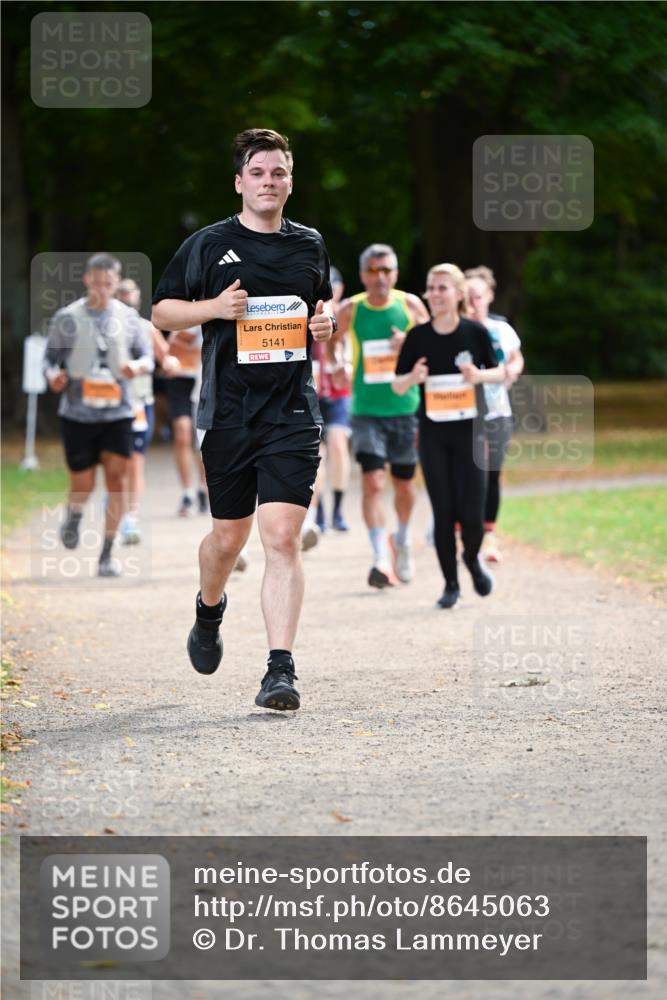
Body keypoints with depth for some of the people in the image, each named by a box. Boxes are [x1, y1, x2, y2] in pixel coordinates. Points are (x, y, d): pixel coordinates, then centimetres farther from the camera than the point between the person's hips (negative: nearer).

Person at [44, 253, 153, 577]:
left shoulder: (128, 317, 5)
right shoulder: (66, 318, -1)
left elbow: (147, 357, 9)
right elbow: (50, 357, 5)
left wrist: (138, 366, -14)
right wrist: (53, 375, -18)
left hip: (118, 413, 1)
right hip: (77, 413, -1)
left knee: (116, 478, -9)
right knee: (83, 485, 1)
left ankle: (107, 554, 0)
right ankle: (73, 517, 38)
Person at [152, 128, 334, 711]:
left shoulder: (310, 246, 11)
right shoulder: (209, 245, 3)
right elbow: (162, 312, 7)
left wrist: (325, 326, 3)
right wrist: (213, 308, -11)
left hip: (293, 413, 0)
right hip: (228, 413, 0)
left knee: (283, 537, -12)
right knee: (229, 536, 11)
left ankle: (281, 670, -14)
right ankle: (209, 610, 45)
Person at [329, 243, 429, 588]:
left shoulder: (410, 305, -1)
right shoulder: (350, 310, -1)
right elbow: (334, 339, 17)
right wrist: (337, 364, 0)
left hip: (406, 408, 1)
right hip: (367, 412, -1)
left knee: (404, 483, 13)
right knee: (372, 482, -15)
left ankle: (403, 540, 40)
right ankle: (381, 559, -19)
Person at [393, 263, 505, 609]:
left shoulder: (475, 332, -4)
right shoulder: (418, 336, -3)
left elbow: (499, 372, 6)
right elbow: (397, 386, 2)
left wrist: (479, 375, -15)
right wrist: (413, 377, -20)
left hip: (470, 432, -1)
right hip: (433, 435, 1)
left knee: (471, 513, -6)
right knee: (443, 512, -1)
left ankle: (472, 558, 26)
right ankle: (451, 584, 13)